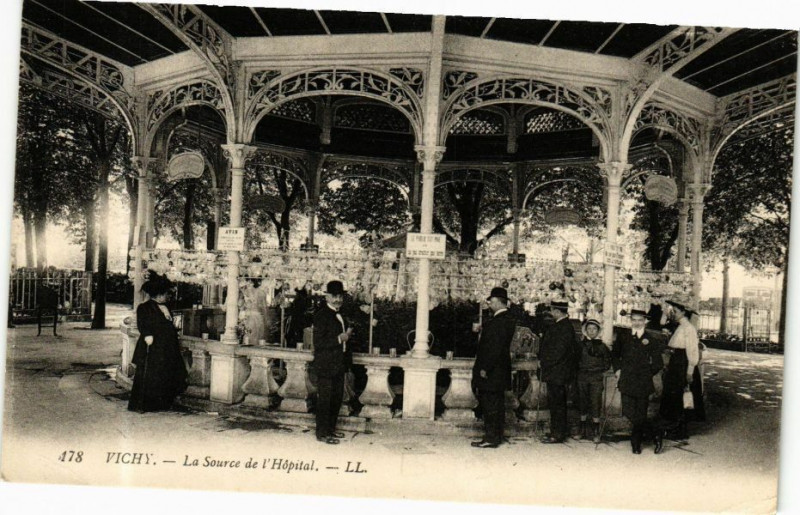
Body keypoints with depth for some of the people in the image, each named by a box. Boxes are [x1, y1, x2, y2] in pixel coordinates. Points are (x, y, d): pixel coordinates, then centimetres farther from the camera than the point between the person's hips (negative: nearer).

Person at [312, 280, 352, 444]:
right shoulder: (321, 316, -15)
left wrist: (346, 335, 7)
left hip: (338, 364, 9)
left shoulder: (339, 315, 14)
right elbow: (318, 343, -19)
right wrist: (339, 339, -24)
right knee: (324, 399, -1)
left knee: (337, 398, 16)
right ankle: (322, 433, 10)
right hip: (326, 365, -9)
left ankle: (331, 429, 29)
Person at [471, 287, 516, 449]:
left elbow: (494, 347, -23)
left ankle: (490, 438, 3)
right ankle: (496, 436, 23)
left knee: (490, 405, -3)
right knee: (497, 404, 15)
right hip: (500, 371, 10)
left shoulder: (498, 321, -19)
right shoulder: (508, 319, 12)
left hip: (491, 372, -10)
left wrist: (485, 368, -20)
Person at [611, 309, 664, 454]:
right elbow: (614, 354, 21)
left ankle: (636, 442, 19)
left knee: (640, 415, -1)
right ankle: (655, 436, 12)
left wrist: (646, 374, 5)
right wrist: (617, 369, 10)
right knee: (629, 412, -5)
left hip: (643, 382, -2)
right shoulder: (623, 335, 9)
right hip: (627, 381, 2)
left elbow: (658, 363, 6)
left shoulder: (650, 339, 1)